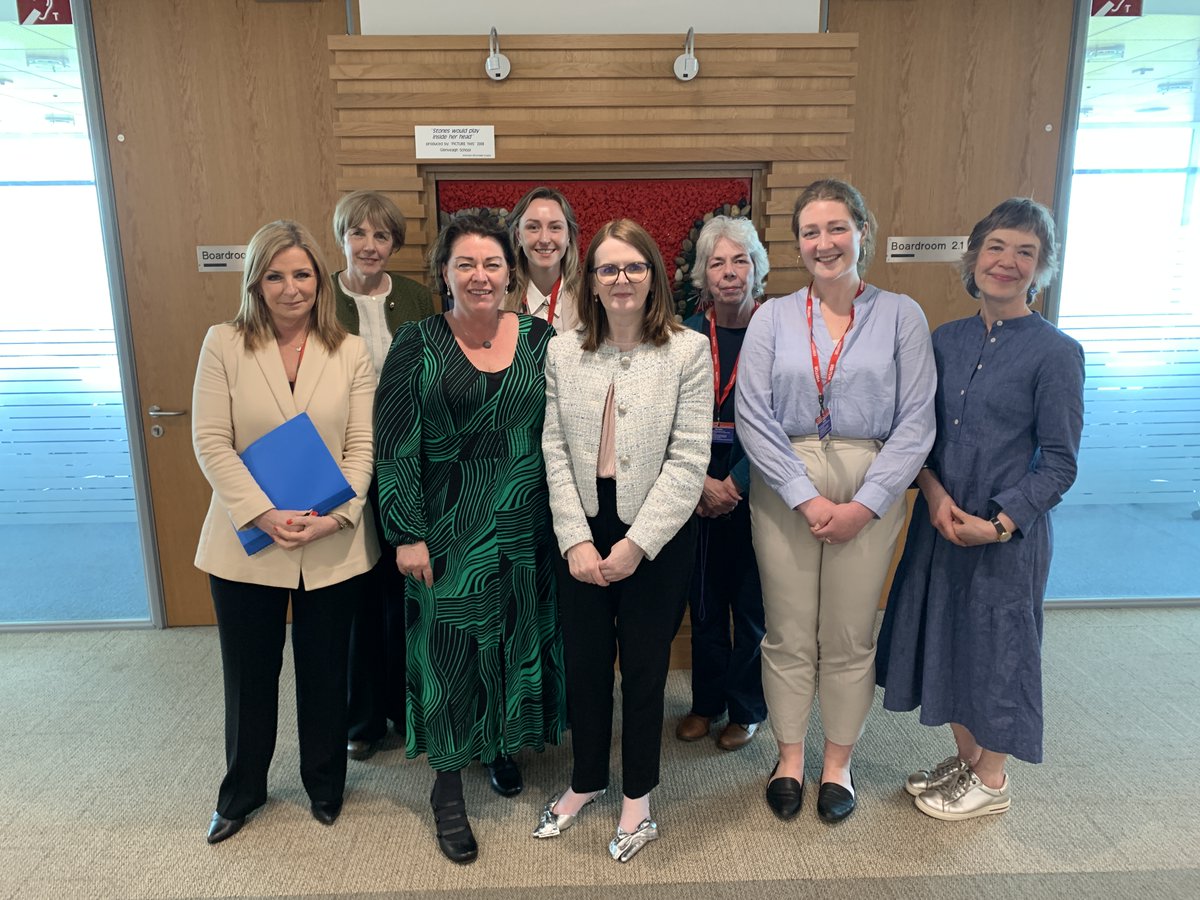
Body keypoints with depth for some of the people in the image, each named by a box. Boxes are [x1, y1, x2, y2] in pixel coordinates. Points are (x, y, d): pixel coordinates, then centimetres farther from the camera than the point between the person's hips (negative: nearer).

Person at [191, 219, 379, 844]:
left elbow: (362, 446, -3)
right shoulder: (224, 344, -1)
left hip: (333, 547, 1)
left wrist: (334, 516, -16)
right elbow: (211, 442, -7)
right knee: (249, 674, 16)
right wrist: (264, 515, -17)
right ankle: (242, 791, 40)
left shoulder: (350, 352, 1)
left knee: (324, 672, 15)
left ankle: (324, 785, 38)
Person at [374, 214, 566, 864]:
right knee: (448, 646, 6)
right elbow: (395, 447, -7)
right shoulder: (417, 344, -5)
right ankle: (448, 785, 25)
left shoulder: (539, 339, 0)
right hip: (448, 527, -2)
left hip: (525, 524, 3)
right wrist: (406, 534, -10)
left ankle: (504, 745, 41)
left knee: (517, 638, 15)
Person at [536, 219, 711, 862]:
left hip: (657, 533, -2)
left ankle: (638, 795, 34)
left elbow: (688, 462, -10)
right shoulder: (563, 352, 3)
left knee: (644, 665, 11)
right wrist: (576, 540, -8)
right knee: (584, 662, 14)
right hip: (581, 531, 3)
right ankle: (586, 779, 39)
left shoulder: (688, 351, -6)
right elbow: (555, 451, 0)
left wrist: (635, 544, -14)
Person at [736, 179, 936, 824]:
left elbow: (915, 422, -4)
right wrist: (807, 498, -13)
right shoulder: (773, 317, 2)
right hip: (784, 490, 1)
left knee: (850, 637, 9)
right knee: (788, 633, 9)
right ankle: (789, 758, 30)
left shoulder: (900, 316, 1)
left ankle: (837, 763, 31)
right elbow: (754, 418, -5)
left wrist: (864, 504, -12)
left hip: (869, 492, 0)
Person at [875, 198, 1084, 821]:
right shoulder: (946, 340, 3)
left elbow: (1058, 462, -11)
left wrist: (998, 523, -18)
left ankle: (991, 781, 32)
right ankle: (964, 758, 39)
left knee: (996, 643, 9)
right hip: (939, 520, 5)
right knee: (945, 637, 16)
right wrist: (934, 494, -11)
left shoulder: (1055, 353, -12)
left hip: (1007, 530, -5)